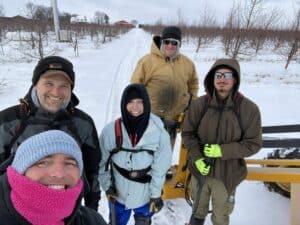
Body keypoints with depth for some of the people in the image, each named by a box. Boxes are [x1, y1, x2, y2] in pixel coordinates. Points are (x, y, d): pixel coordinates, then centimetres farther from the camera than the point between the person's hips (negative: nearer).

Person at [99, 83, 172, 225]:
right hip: (118, 193, 1)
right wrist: (107, 186, -7)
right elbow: (101, 163, -6)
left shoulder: (159, 133, -23)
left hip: (146, 194, 0)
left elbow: (160, 168, -12)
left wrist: (155, 194, -6)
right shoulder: (110, 131, -21)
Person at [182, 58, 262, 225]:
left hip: (228, 174, -1)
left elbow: (253, 144, -11)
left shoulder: (249, 109, -16)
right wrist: (197, 158, -15)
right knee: (199, 211, 28)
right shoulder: (199, 104, -13)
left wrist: (222, 150, -22)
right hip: (200, 169, 1)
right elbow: (188, 133, -2)